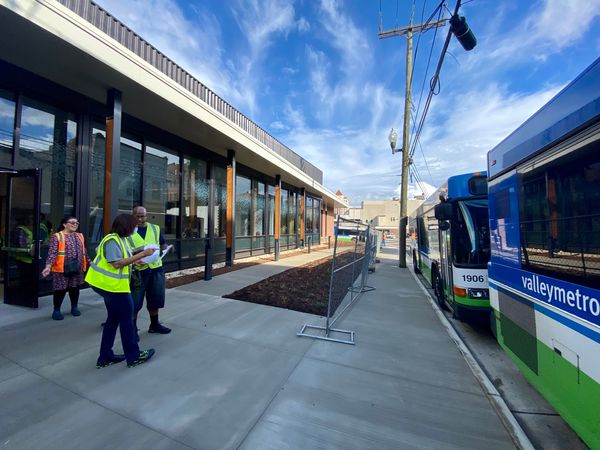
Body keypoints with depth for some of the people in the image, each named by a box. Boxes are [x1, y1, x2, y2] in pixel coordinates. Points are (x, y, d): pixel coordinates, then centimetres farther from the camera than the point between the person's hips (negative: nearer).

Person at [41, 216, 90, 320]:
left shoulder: (80, 236, 12)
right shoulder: (57, 236, -5)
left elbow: (84, 252, 19)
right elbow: (52, 253, -13)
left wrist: (89, 263, 23)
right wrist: (48, 266, -25)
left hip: (78, 268, 5)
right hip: (62, 269, -4)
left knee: (75, 288, 13)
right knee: (60, 289, 3)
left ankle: (74, 307, 29)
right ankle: (56, 310, 20)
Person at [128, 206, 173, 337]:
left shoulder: (155, 228, 6)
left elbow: (163, 245, 11)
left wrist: (168, 248, -11)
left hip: (156, 269, 4)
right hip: (137, 270, -3)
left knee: (155, 298, 16)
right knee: (135, 301, 6)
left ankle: (154, 324, 35)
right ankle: (132, 328, 26)